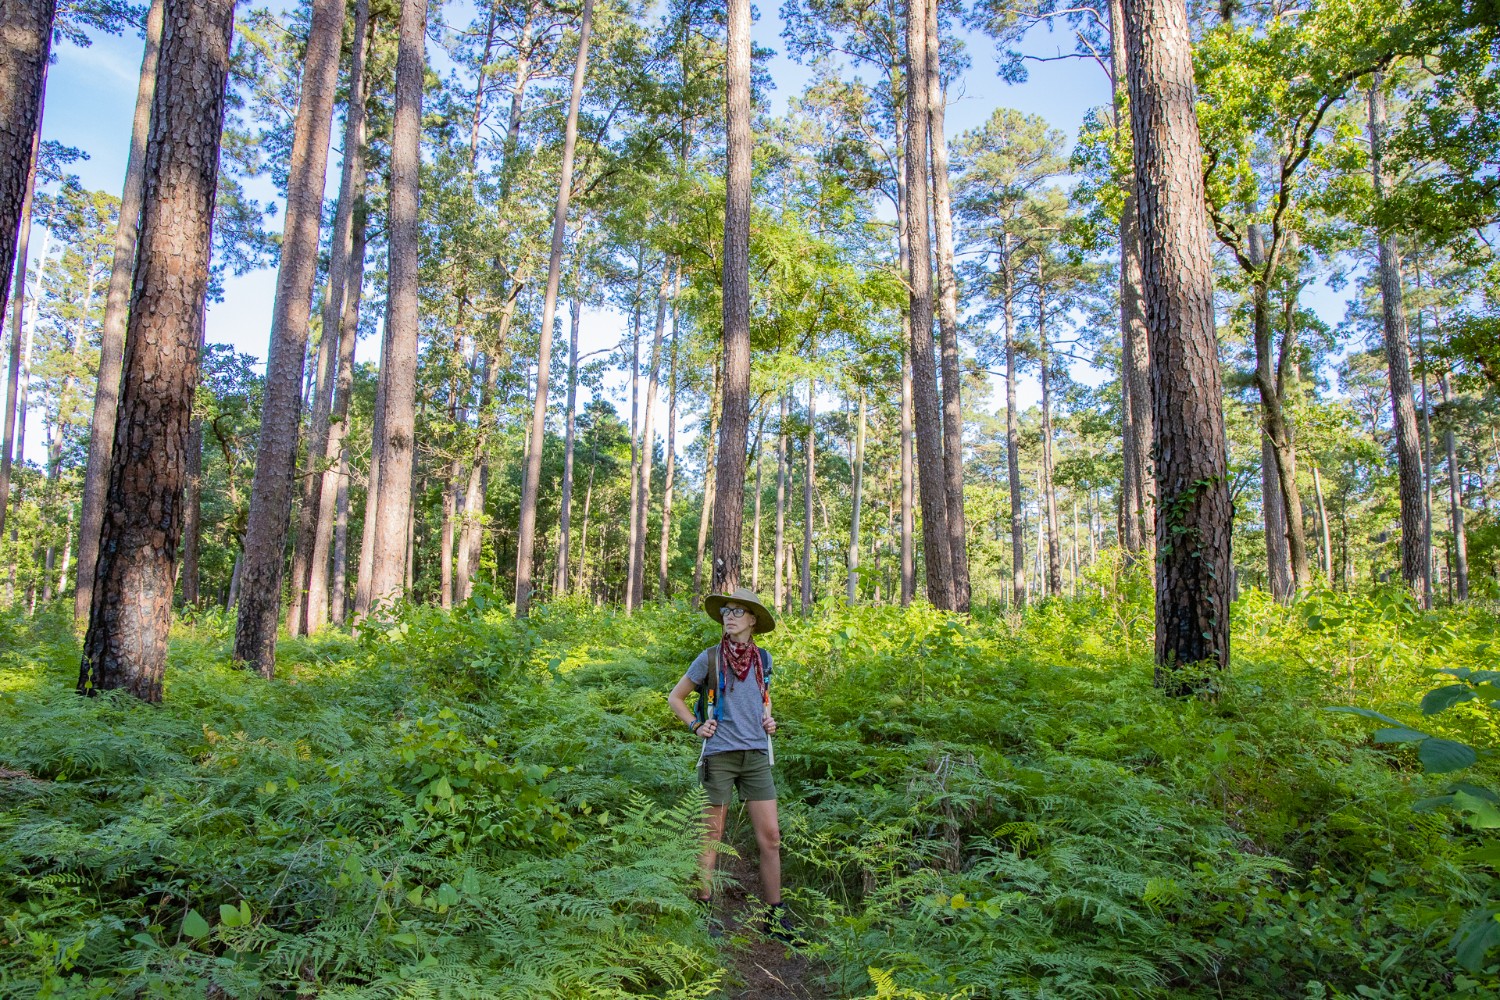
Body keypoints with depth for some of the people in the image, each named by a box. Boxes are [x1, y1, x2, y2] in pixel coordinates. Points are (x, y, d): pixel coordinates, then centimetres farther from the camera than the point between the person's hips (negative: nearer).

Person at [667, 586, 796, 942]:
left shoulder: (762, 659, 8)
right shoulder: (711, 657, -2)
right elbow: (675, 697, 8)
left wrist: (769, 718, 9)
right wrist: (696, 725, -3)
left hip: (756, 755, 3)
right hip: (719, 755, -3)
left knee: (770, 836, 3)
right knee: (711, 836, 5)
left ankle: (774, 916, 14)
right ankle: (704, 910, 17)